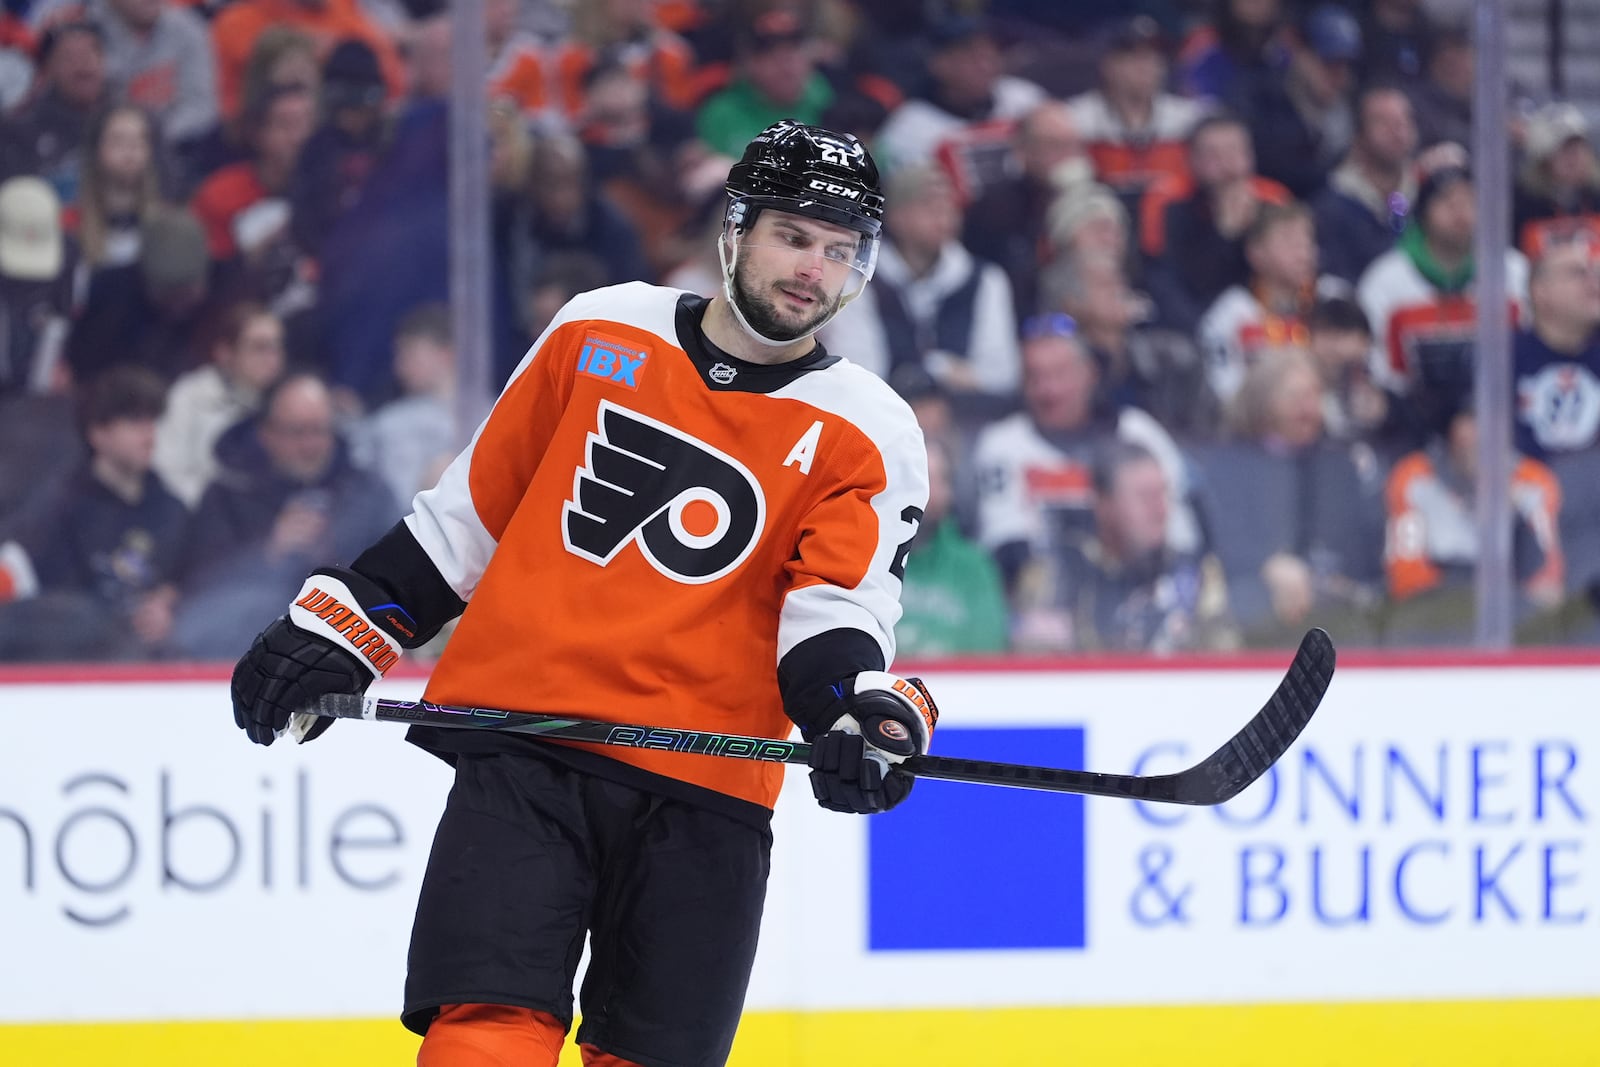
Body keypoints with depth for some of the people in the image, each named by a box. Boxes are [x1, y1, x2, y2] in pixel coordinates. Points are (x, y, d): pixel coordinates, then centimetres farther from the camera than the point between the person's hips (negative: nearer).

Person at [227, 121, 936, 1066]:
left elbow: (838, 609, -7)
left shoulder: (870, 438, 4)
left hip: (699, 795, 0)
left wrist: (857, 709, -28)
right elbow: (471, 509, 18)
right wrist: (341, 625, 15)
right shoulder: (601, 333, 9)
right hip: (523, 755, 0)